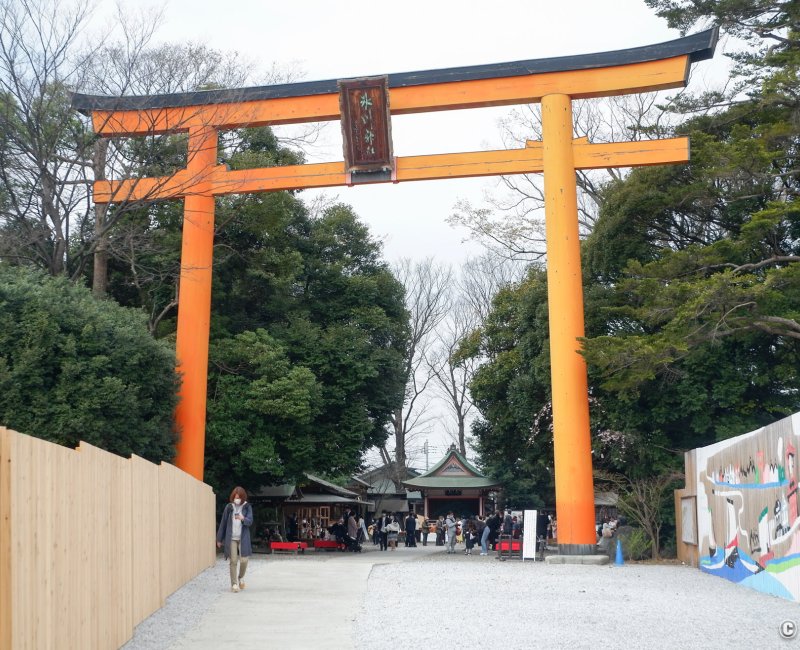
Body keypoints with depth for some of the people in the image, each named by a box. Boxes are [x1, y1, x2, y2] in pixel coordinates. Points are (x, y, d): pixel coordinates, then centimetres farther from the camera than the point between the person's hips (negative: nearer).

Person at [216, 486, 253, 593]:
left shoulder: (247, 507, 2)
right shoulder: (229, 507, 3)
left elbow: (250, 521, -7)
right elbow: (223, 523, 8)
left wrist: (243, 518, -30)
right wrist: (219, 539, 9)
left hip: (243, 538, 0)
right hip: (231, 538, 0)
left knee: (244, 560, -2)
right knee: (233, 561, -4)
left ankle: (241, 577, 26)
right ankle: (234, 584, 3)